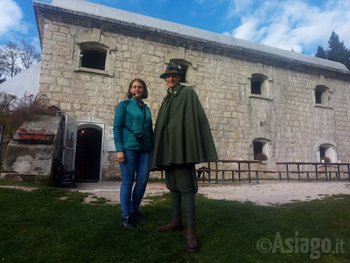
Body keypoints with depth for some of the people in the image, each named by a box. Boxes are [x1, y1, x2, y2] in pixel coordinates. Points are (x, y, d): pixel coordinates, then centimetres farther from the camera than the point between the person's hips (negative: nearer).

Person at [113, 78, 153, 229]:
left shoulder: (146, 108, 17)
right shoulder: (124, 105, 4)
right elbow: (117, 127, -3)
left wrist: (153, 147, 10)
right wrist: (119, 149, -13)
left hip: (145, 149, 5)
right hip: (129, 147, -5)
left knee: (142, 181, 5)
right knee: (127, 181, 0)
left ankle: (134, 211, 23)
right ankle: (126, 215, 13)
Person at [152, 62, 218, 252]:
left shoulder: (188, 93, 2)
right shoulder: (167, 99, 22)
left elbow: (196, 117, -9)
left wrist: (196, 147, -19)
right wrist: (160, 149, 13)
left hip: (181, 144, -7)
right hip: (168, 146, 8)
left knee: (185, 187, -11)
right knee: (173, 185, 12)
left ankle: (191, 230, -8)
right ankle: (176, 220, 23)